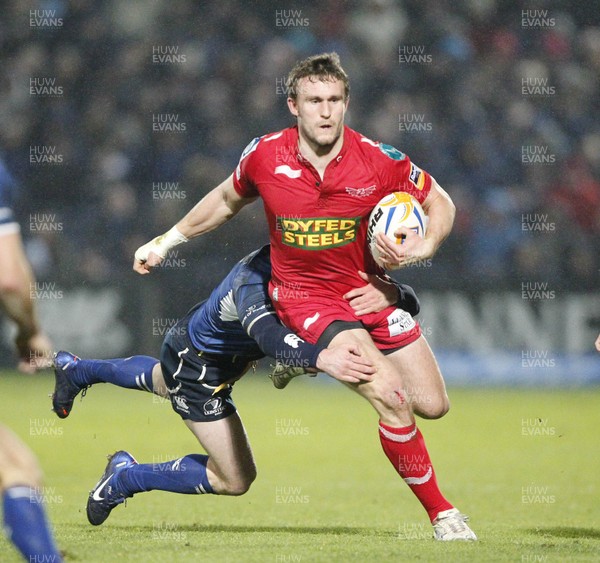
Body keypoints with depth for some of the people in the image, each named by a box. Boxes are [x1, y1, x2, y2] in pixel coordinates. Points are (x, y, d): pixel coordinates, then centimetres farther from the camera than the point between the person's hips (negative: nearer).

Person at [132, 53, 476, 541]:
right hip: (305, 294, -3)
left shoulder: (380, 161, -14)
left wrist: (423, 246, -18)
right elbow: (227, 200, 11)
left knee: (433, 404, 6)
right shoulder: (264, 157, -12)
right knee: (391, 396, -22)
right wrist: (167, 241, 16)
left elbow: (440, 203, 1)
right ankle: (441, 512, -7)